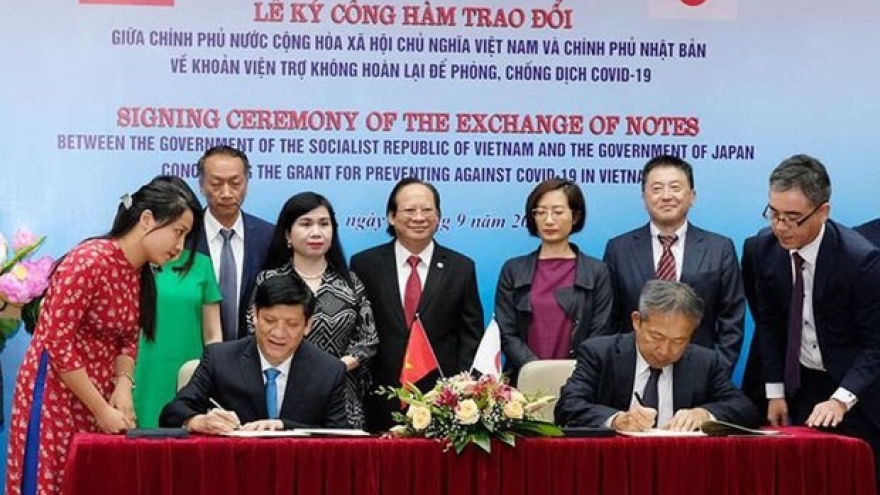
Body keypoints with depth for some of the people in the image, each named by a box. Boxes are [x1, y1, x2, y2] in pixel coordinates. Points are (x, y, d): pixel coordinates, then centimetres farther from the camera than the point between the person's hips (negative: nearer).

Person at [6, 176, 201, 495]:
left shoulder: (141, 274, 6)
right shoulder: (89, 261, -19)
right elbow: (57, 343, -20)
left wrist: (123, 386, -8)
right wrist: (103, 411, -17)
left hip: (98, 403, 7)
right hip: (55, 399, -7)